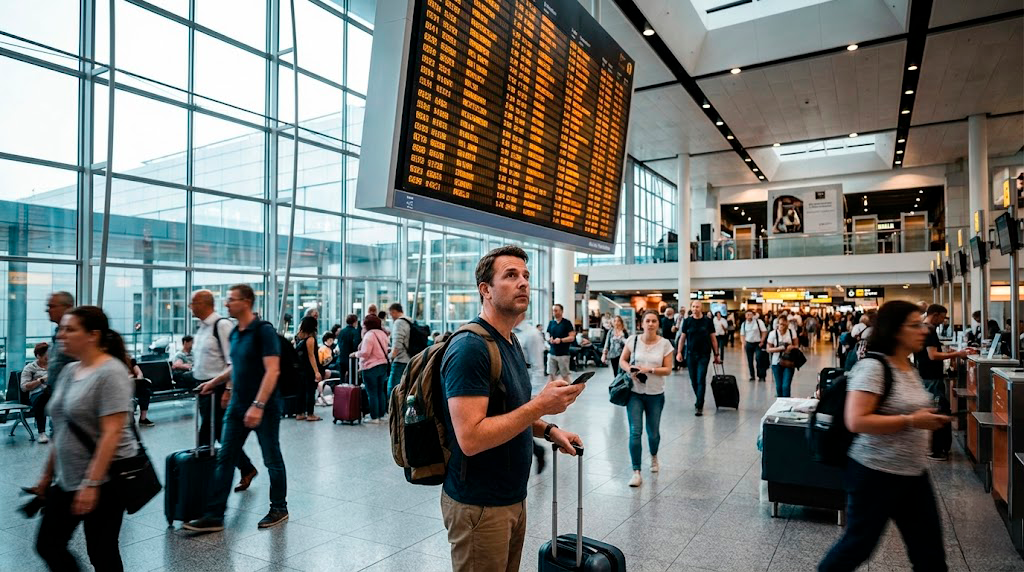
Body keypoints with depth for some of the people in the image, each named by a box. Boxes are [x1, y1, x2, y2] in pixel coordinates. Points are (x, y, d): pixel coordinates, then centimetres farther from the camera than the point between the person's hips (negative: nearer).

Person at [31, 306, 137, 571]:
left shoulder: (111, 373, -18)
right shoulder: (69, 371, 8)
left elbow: (112, 433, -22)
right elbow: (62, 429, 16)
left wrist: (92, 484, -24)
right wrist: (48, 474, 17)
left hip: (104, 480, -8)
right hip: (67, 480, 8)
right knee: (47, 545, 13)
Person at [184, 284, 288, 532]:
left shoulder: (263, 330, -16)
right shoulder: (234, 333, 9)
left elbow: (272, 370, -22)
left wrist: (258, 406, -27)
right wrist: (214, 382, 24)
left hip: (264, 407, -8)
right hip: (237, 406, 8)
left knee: (272, 459, 7)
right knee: (225, 459, 7)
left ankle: (279, 508, 22)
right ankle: (215, 515, 14)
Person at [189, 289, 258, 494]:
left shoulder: (222, 325, -16)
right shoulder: (202, 327, 12)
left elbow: (233, 362, -20)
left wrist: (228, 390, -21)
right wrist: (199, 386, 19)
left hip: (217, 389, -9)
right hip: (204, 388, 9)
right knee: (221, 435, 11)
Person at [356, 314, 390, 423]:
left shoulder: (369, 335, -16)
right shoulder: (383, 334, 9)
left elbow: (365, 353, -20)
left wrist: (356, 354, -3)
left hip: (371, 367, -8)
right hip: (383, 365, 8)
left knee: (372, 393, -1)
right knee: (381, 392, 14)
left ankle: (374, 417, 2)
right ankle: (382, 415, 21)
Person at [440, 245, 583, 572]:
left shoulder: (510, 342, 8)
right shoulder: (470, 347, -22)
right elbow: (471, 438, -28)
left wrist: (548, 430, 4)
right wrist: (541, 405, -27)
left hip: (513, 497, 9)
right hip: (479, 506, -9)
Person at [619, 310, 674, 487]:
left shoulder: (665, 344, -5)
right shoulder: (633, 339, -4)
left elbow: (668, 369, -6)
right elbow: (622, 361, 4)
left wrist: (649, 369, -20)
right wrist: (630, 370, -16)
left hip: (655, 394, 1)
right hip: (635, 393, -1)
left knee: (653, 432, 14)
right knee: (635, 432, -8)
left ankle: (654, 456, 47)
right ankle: (636, 472, 0)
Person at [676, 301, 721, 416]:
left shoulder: (707, 321, -1)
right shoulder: (687, 321, 3)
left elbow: (713, 338, 4)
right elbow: (682, 337, 6)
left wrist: (716, 354, 3)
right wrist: (679, 352, -1)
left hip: (704, 355, -2)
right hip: (691, 354, 2)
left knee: (701, 380, -7)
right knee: (693, 380, 10)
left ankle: (699, 406, -3)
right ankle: (699, 400, 31)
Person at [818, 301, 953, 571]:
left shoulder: (910, 368, 9)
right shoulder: (873, 367, -20)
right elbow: (856, 421, -27)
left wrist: (927, 420, 8)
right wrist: (911, 421, -24)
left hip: (914, 474, 9)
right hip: (876, 473, -8)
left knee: (930, 550, 15)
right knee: (859, 544, 7)